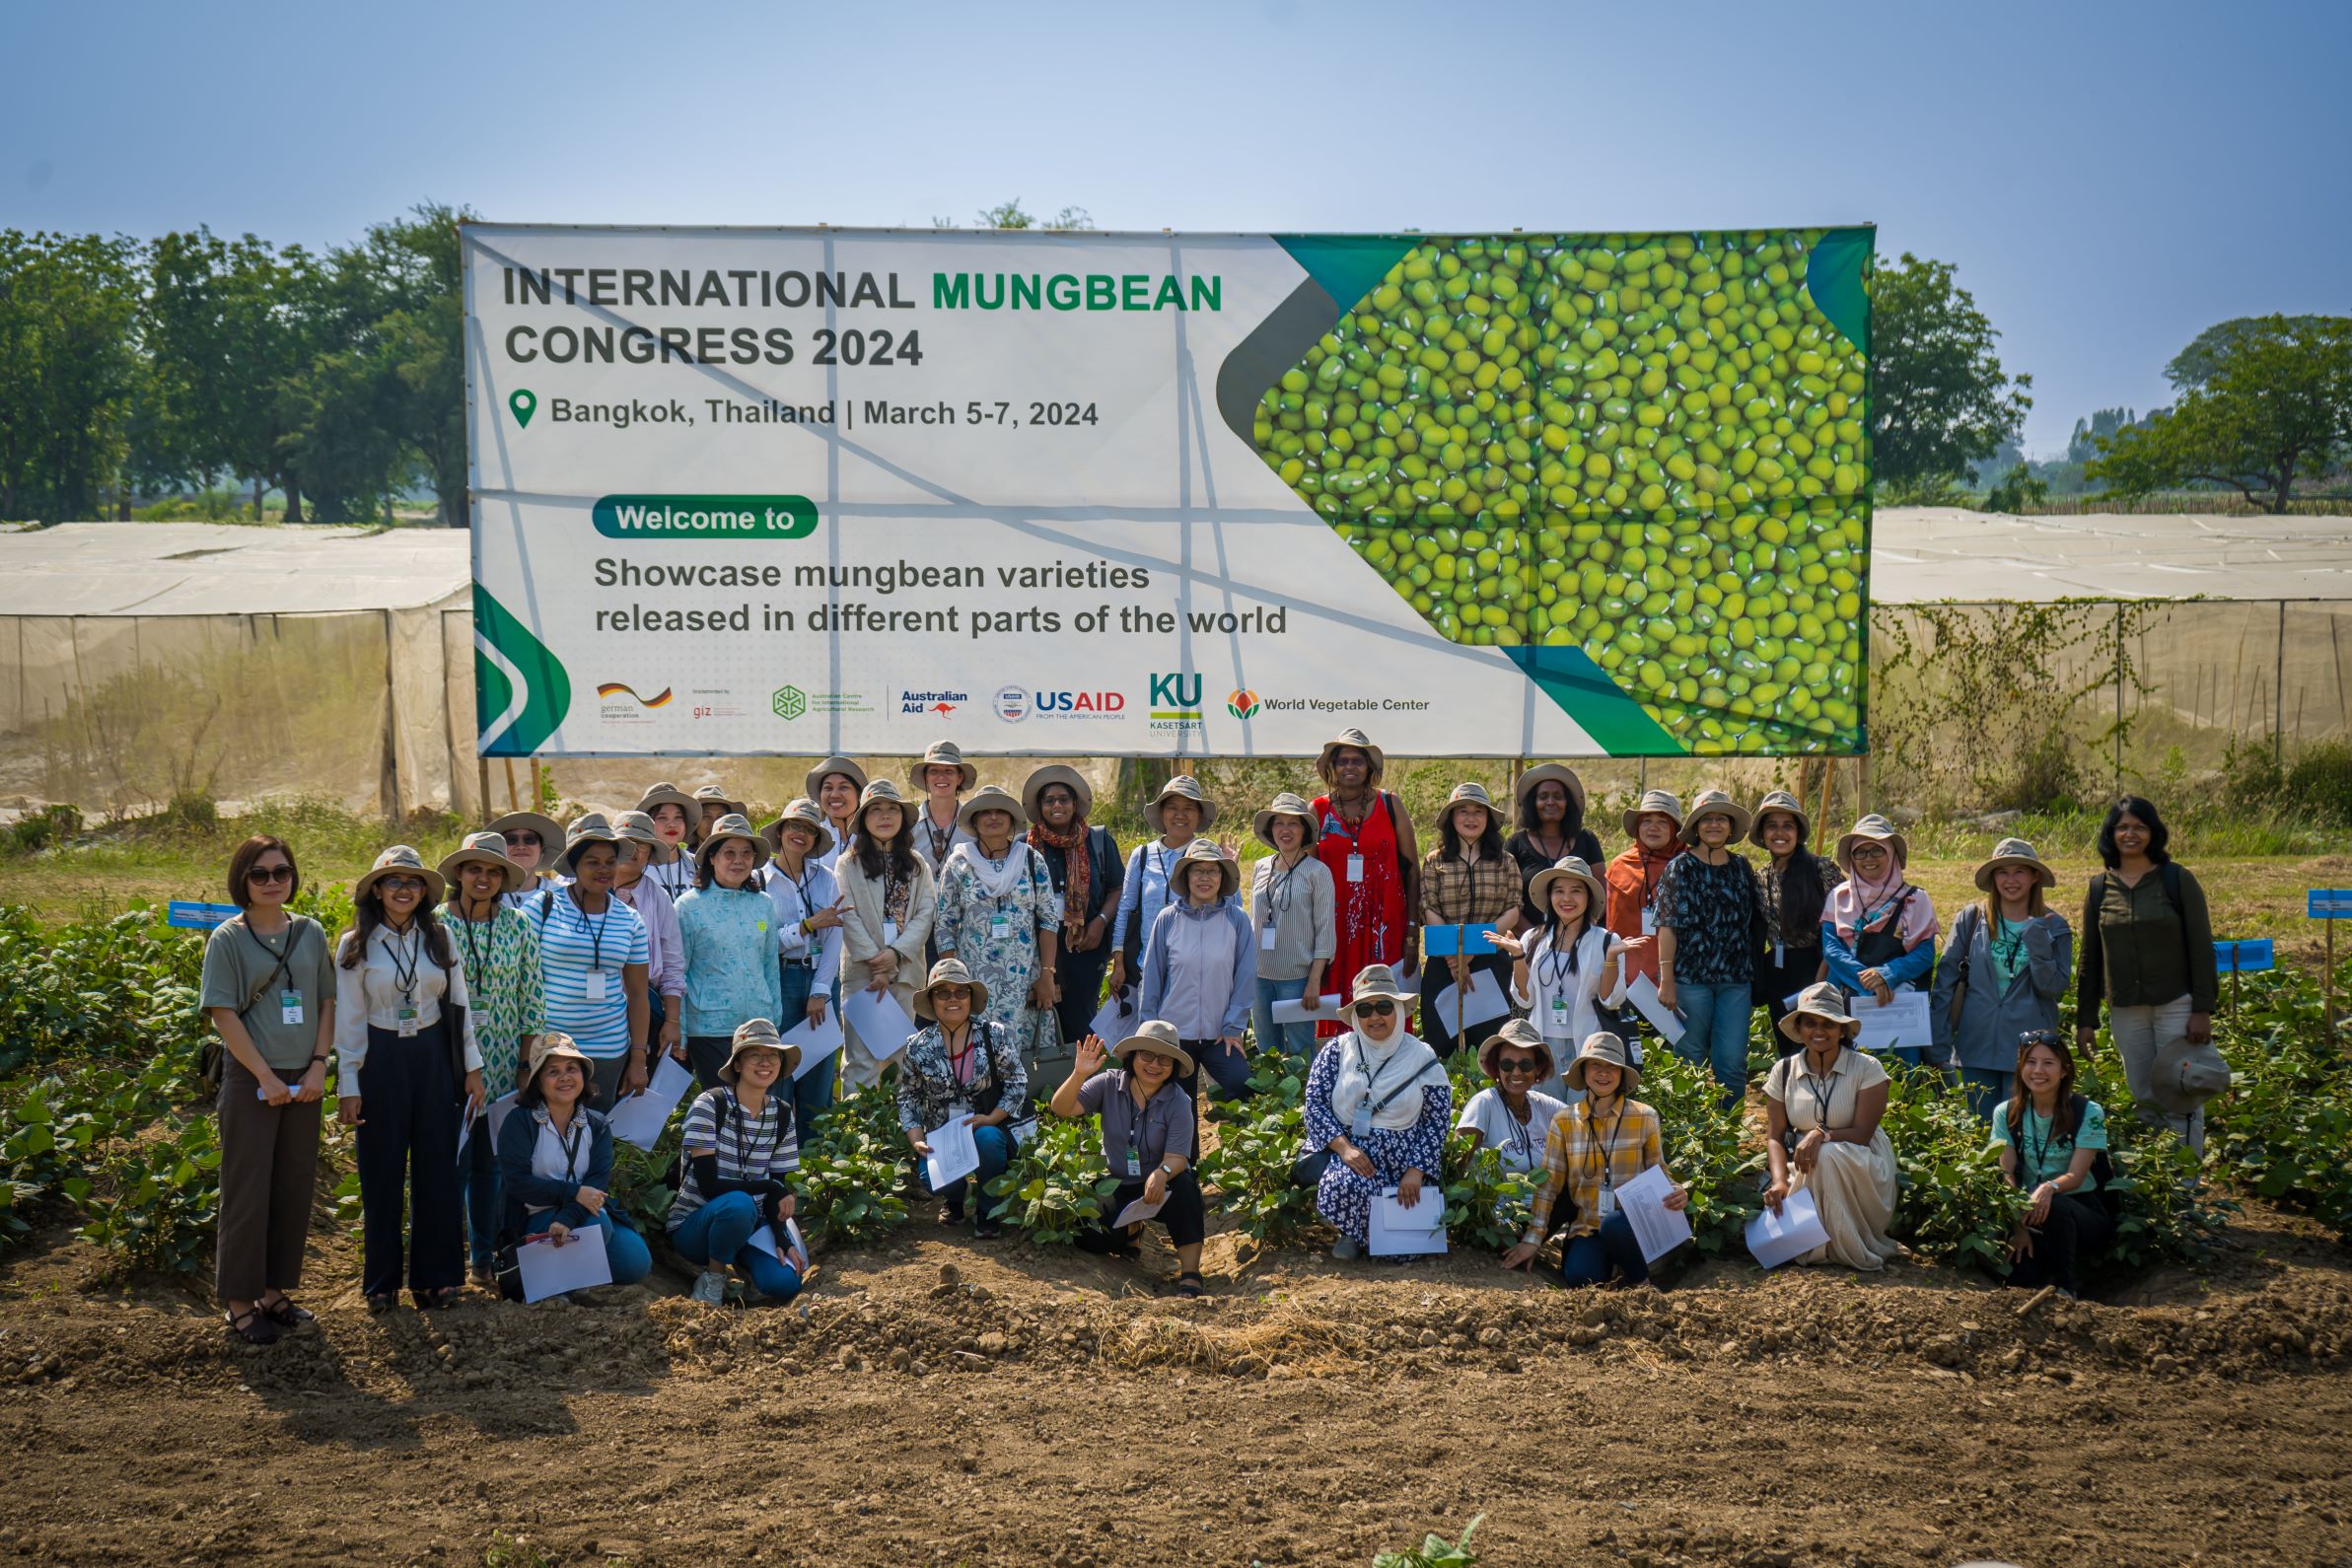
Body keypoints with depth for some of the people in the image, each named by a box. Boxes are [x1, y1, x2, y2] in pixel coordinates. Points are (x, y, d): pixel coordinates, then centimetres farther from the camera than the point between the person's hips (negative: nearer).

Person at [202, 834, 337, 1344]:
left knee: (296, 1188, 9)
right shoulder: (228, 939, -5)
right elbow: (224, 1015, -9)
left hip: (303, 1080, 4)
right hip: (251, 1081, -4)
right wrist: (267, 1077, -13)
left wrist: (318, 1065, -3)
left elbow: (327, 1002, 9)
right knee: (248, 1191, 0)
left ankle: (274, 1291, 21)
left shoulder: (310, 933, 6)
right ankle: (240, 1302, 9)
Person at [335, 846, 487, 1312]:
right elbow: (348, 1019, -1)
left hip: (433, 1056, 2)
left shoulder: (439, 939, 5)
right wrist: (348, 1085, -4)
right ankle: (381, 1281, 16)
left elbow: (458, 1004, 9)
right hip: (380, 1059, -2)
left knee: (436, 1168, 5)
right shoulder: (357, 944, -2)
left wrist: (472, 1067, 7)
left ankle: (435, 1276, 15)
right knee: (382, 1172, 5)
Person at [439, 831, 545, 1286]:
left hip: (501, 1066, 2)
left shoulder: (518, 926, 4)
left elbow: (532, 1001, 6)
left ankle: (486, 1256, 18)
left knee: (492, 1163, 7)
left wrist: (527, 1064, 2)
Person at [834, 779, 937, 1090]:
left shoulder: (918, 866, 12)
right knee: (861, 1056, -6)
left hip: (905, 969, 3)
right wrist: (875, 962, -13)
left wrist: (896, 953, -11)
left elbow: (926, 913, 3)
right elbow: (848, 916, -4)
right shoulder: (848, 865, 4)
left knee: (900, 1057, 5)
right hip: (861, 971, -3)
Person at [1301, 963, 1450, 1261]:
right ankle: (1352, 1232, -2)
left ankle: (1356, 1234, 17)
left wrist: (1416, 1171, -9)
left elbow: (1438, 1121, 4)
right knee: (1344, 1186, -37)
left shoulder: (1422, 1058, 4)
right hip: (1346, 1145, 0)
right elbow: (1315, 1102, -2)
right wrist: (1343, 1147, -17)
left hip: (1402, 1157, 0)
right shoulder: (1338, 1050, 5)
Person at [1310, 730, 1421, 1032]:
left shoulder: (1390, 805, 4)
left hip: (1384, 921, -1)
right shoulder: (1319, 810, 7)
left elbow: (1412, 868, 3)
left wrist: (1413, 928, -4)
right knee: (1338, 1005, -2)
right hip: (1336, 924, 1)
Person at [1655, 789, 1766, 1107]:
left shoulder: (1742, 869, 12)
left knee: (1733, 1062, -2)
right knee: (1691, 1060, 3)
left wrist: (1755, 988, 11)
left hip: (1735, 979, 3)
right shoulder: (1681, 867, 1)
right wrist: (1666, 980, -12)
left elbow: (1755, 926, 15)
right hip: (1691, 976, -3)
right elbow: (1668, 926, -4)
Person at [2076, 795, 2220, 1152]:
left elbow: (2201, 947, -3)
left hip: (2176, 1005, -3)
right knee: (2143, 1099, 8)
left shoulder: (2177, 880, -2)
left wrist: (2203, 1009, -9)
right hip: (2125, 1011, 3)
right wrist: (2085, 1018, 9)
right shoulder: (2099, 889, 7)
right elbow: (2090, 958, 11)